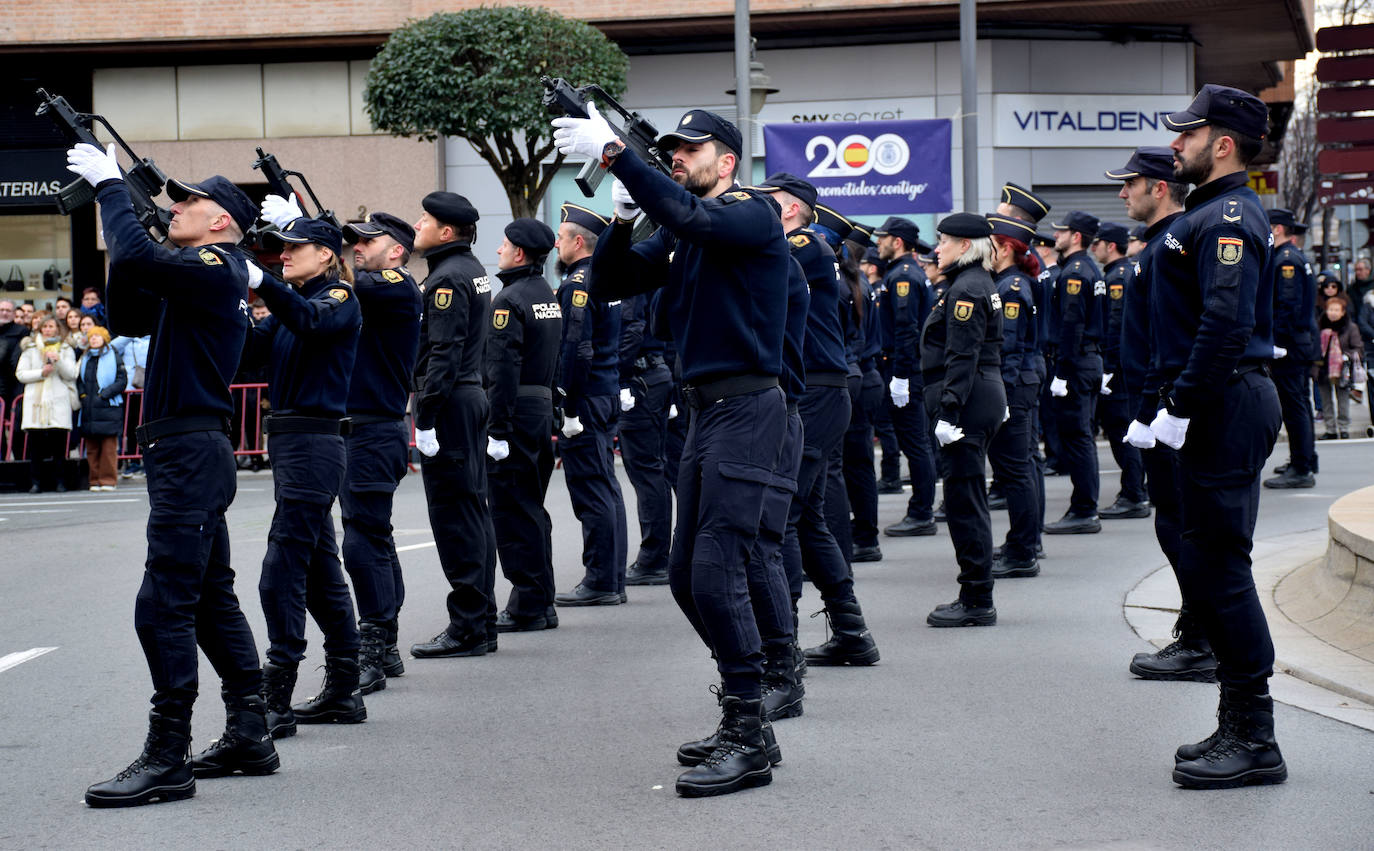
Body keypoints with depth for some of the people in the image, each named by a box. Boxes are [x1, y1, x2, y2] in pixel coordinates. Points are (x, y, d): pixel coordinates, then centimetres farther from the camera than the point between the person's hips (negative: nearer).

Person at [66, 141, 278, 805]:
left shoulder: (215, 268, -12)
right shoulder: (205, 277, 19)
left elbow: (136, 258, -28)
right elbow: (130, 318, 21)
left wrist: (108, 185, -14)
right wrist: (116, 199, 9)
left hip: (189, 453, -11)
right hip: (192, 455, 11)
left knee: (164, 607, -11)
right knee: (212, 600, 15)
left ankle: (166, 761, -10)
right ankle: (249, 738, 21)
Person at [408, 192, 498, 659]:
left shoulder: (447, 278, -15)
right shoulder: (473, 271, 16)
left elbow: (444, 353, -21)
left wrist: (425, 419, -21)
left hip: (450, 403, -10)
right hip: (473, 396, 10)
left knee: (454, 517, -7)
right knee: (473, 510, 12)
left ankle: (466, 629, -5)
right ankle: (482, 624, 16)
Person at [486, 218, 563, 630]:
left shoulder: (509, 301, -14)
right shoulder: (549, 295, 15)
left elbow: (503, 367, -20)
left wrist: (497, 429, -20)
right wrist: (550, 413, 19)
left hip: (515, 410, -9)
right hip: (543, 409, 9)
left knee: (511, 510, -4)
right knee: (533, 508, 15)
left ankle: (526, 607, -3)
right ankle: (542, 603, 18)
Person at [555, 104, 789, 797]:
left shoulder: (753, 214, -8)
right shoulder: (680, 232, 17)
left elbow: (688, 216, -28)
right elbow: (609, 284, 12)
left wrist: (614, 154, -32)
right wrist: (623, 219, -5)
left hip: (746, 407, -9)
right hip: (706, 408, 9)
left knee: (716, 571, -15)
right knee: (687, 577, 12)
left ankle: (748, 743, -12)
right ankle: (742, 705, 25)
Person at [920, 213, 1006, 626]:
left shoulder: (965, 290, -15)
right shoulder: (982, 284, 16)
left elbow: (961, 357, -21)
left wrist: (948, 412, -23)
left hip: (967, 403, -11)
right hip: (987, 396, 11)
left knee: (964, 500, -6)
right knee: (967, 499, 14)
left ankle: (977, 602, -3)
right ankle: (975, 598, 18)